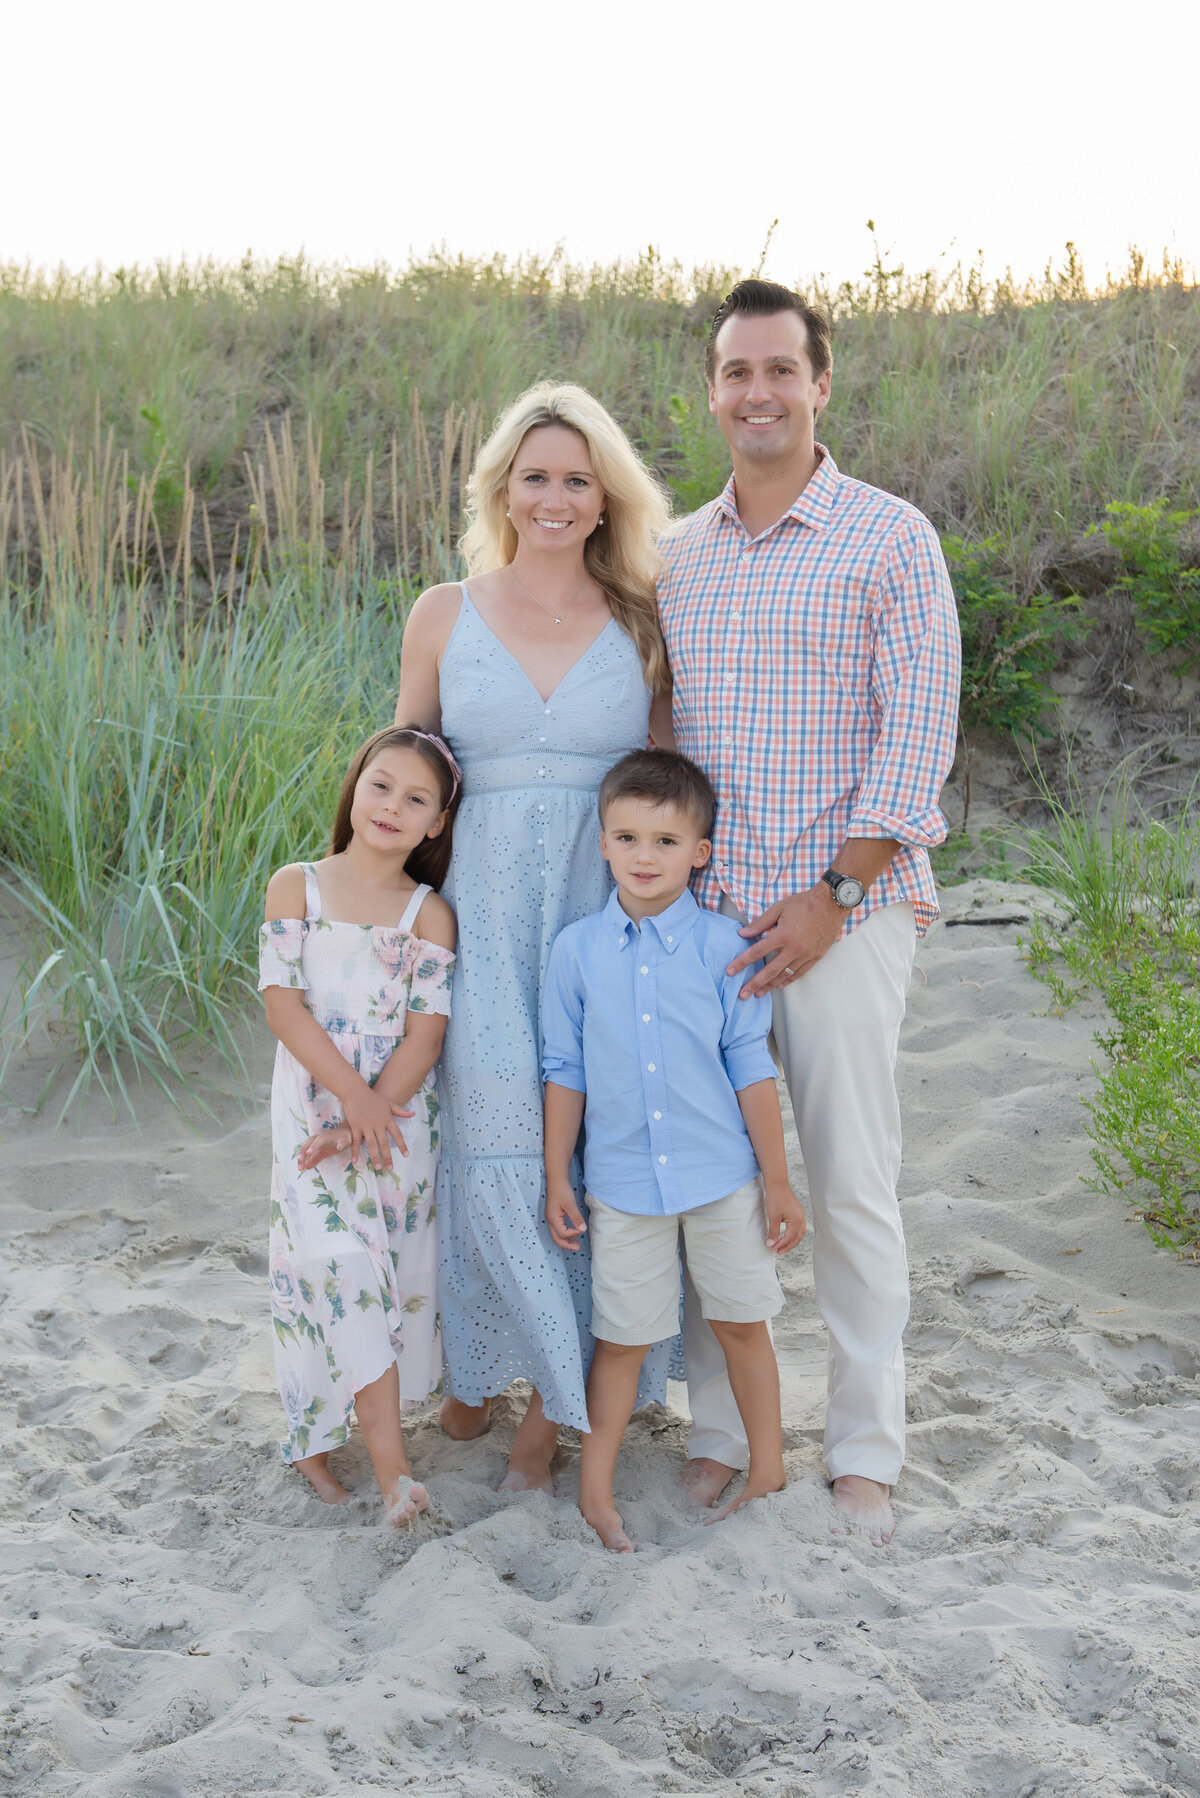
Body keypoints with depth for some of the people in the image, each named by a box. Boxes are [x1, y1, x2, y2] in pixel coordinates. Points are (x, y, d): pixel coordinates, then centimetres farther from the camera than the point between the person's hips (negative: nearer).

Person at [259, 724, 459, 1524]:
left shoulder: (430, 914, 2)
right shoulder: (296, 886, 1)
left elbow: (426, 1033, -5)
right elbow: (283, 1002, -6)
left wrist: (369, 1116, -16)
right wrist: (352, 1093, -15)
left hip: (398, 1114, 2)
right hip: (311, 1105, -1)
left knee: (395, 1266, 2)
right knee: (333, 1256, -15)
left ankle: (315, 1437, 18)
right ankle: (386, 1442, -14)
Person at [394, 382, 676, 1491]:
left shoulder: (643, 625, 5)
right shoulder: (445, 615, 5)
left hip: (601, 914, 0)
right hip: (480, 915, 0)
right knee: (489, 1136, 3)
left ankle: (556, 1396, 17)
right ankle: (483, 1356, 26)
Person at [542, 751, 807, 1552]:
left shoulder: (722, 945, -5)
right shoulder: (578, 949, -2)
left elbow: (752, 1065, -2)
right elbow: (566, 1070, 5)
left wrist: (778, 1181, -1)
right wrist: (557, 1178, 5)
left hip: (722, 1176, 0)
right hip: (623, 1181, 1)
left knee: (742, 1323, 11)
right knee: (622, 1336, 9)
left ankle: (769, 1470, 28)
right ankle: (596, 1487, 23)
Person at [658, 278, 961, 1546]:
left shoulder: (890, 538, -2)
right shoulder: (676, 554, 12)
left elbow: (919, 736, -8)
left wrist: (832, 896, -14)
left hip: (843, 912, -4)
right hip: (701, 912, 4)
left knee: (850, 1185, 2)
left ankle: (864, 1452, 15)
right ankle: (718, 1431, 20)